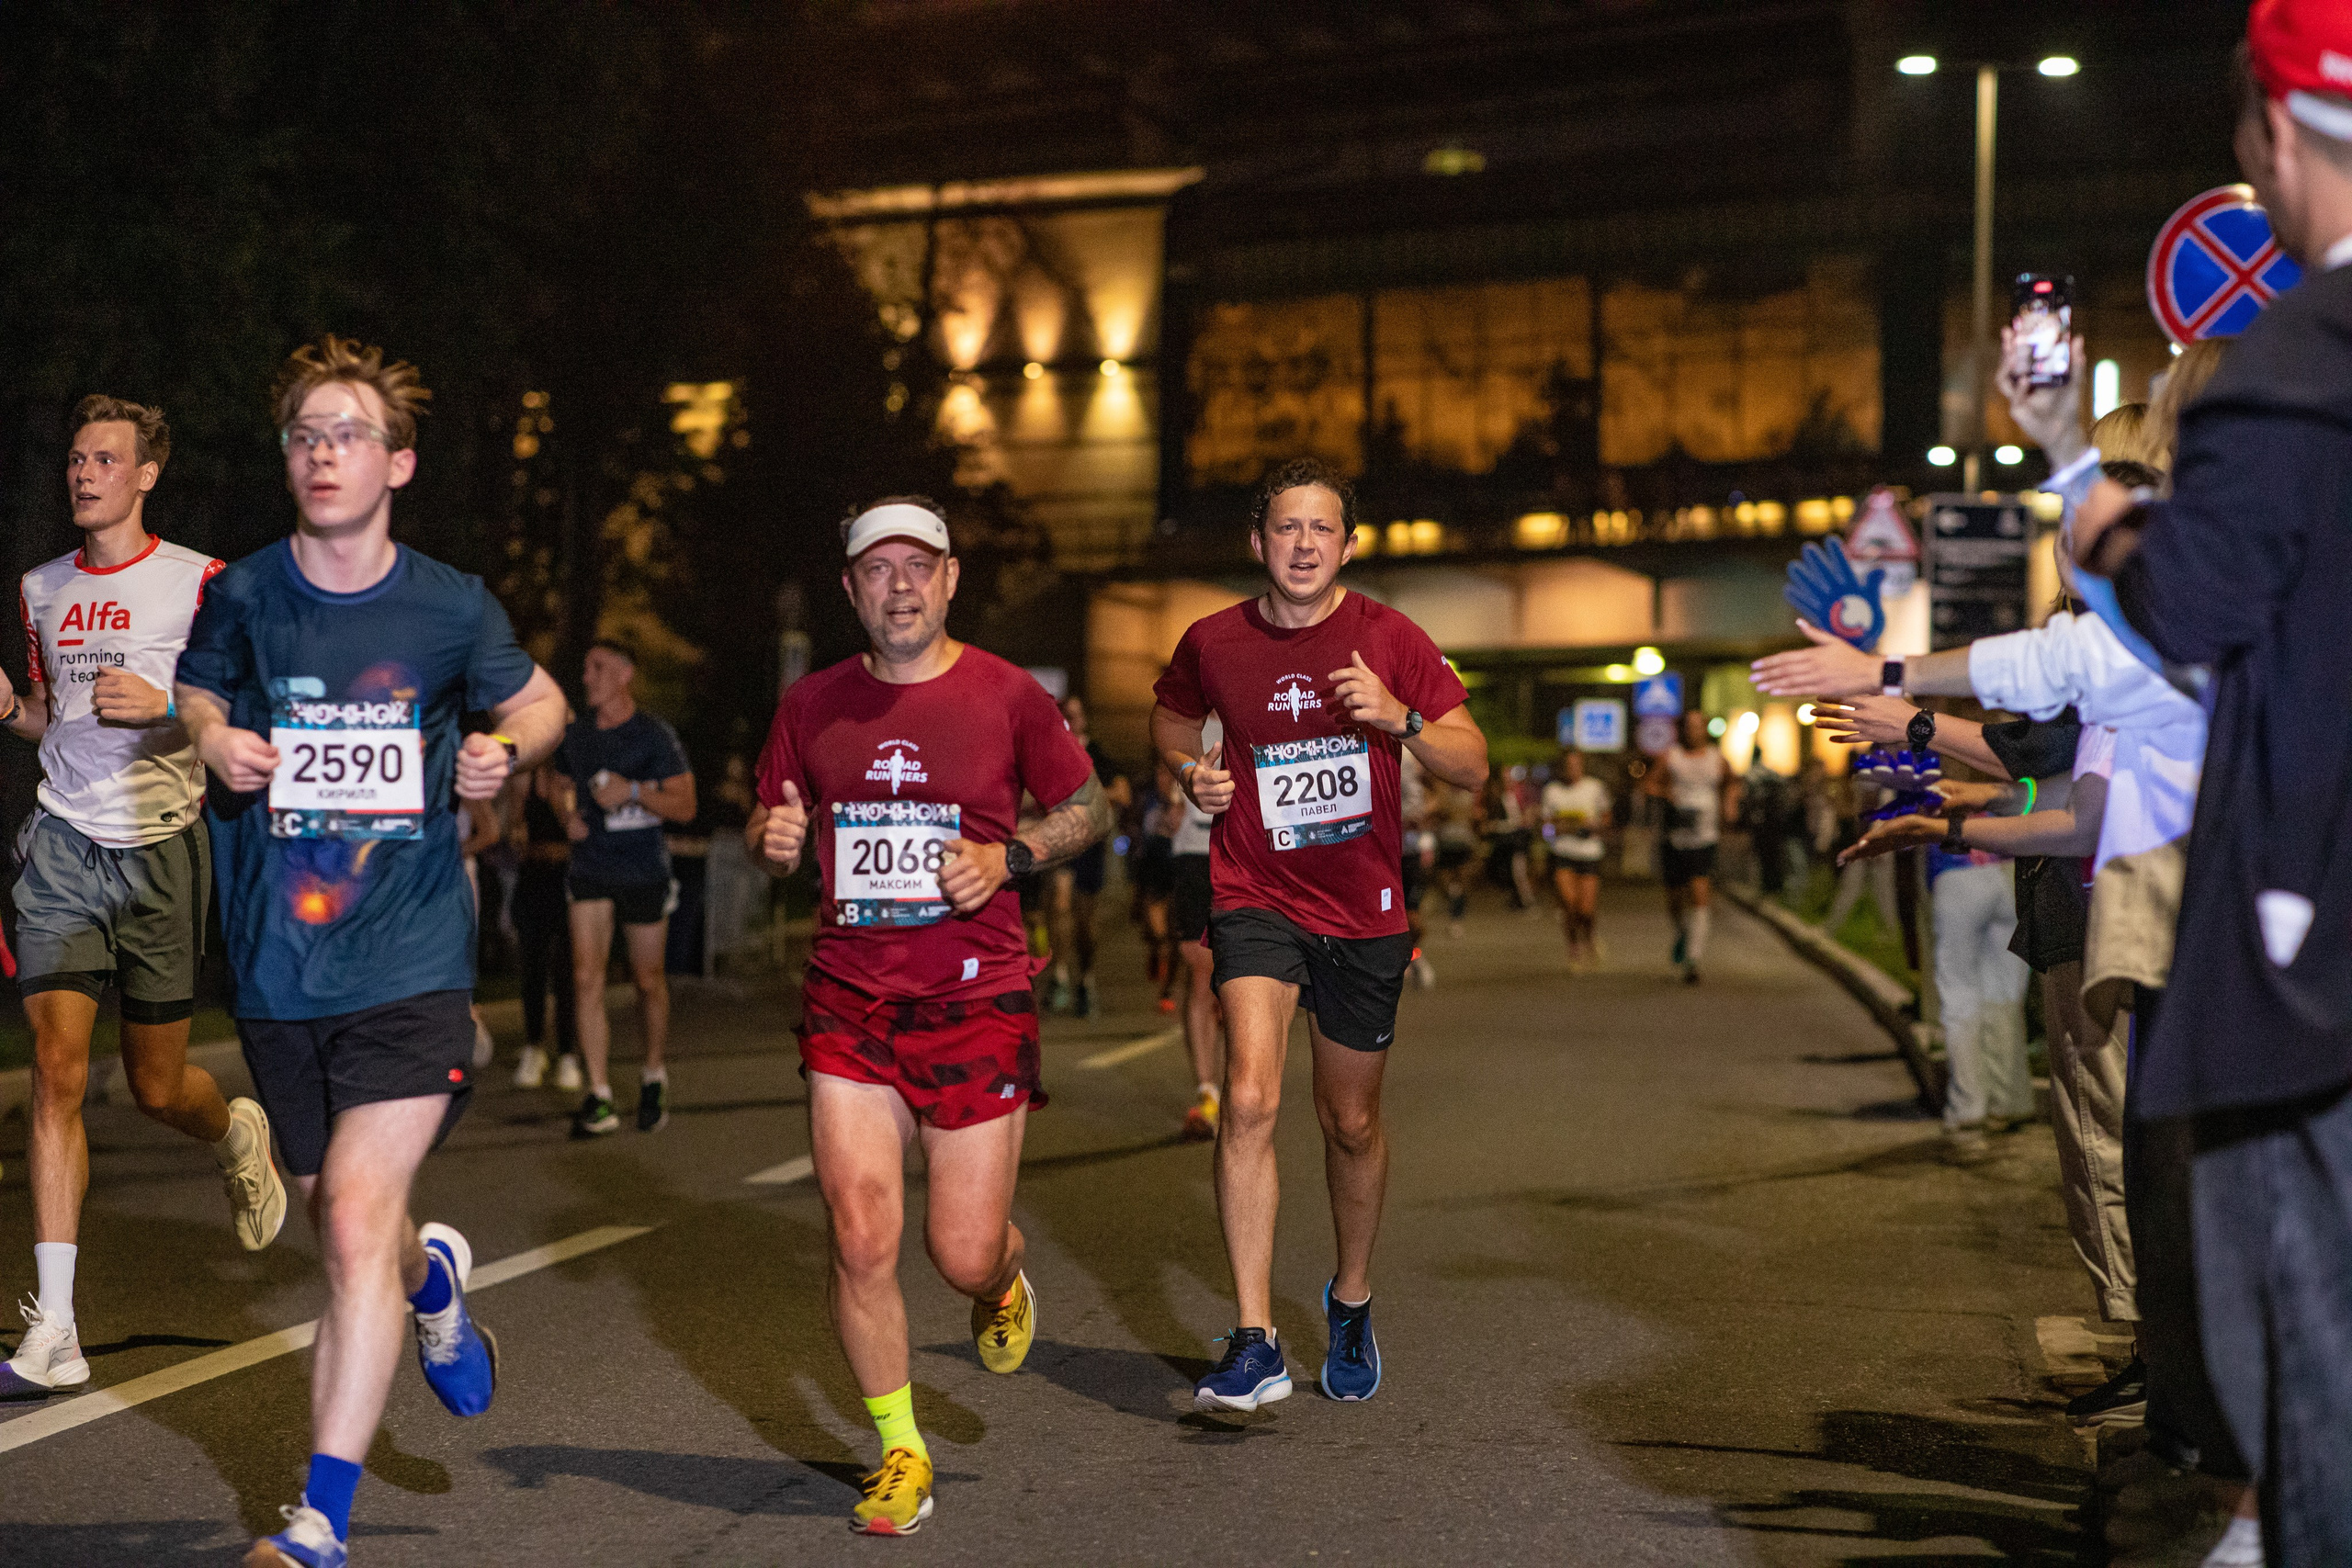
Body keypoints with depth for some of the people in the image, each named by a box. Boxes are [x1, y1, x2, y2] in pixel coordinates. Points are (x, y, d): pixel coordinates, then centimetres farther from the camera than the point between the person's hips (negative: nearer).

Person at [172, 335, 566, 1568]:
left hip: (410, 958, -3)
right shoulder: (240, 595, 0)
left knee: (357, 1219, -15)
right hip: (277, 967, 3)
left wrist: (504, 750, -8)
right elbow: (197, 698, 18)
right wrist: (211, 739, -6)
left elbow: (539, 700, 15)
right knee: (345, 1223, 15)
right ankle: (434, 1278, 52)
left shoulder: (452, 608, -3)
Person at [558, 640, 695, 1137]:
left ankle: (654, 1076, 30)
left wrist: (634, 790, -20)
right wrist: (569, 815, 4)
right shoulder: (575, 733, 7)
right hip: (590, 869, 3)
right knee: (587, 976, -9)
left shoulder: (655, 736, -6)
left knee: (648, 980, 7)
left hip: (643, 872, -3)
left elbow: (685, 806, -7)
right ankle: (599, 1097, -8)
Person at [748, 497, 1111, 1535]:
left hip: (977, 997, -2)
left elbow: (1089, 809, 9)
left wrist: (1009, 857, -9)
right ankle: (900, 1453, 16)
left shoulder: (1007, 695, -1)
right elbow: (768, 829, 16)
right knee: (860, 1238, -5)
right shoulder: (812, 704, 6)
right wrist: (775, 840, -7)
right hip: (849, 998, 2)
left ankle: (1005, 1279, 40)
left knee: (965, 1254, 0)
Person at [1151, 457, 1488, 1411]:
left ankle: (1351, 1299, 40)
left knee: (1352, 1122, 14)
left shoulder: (1389, 640, -4)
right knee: (1249, 1099, -21)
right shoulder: (1213, 643, -1)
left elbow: (1472, 770, -4)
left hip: (1362, 911, 1)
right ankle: (1254, 1343, -18)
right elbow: (1171, 718, 20)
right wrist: (1192, 770, -2)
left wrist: (1399, 718, -22)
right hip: (1255, 899, -1)